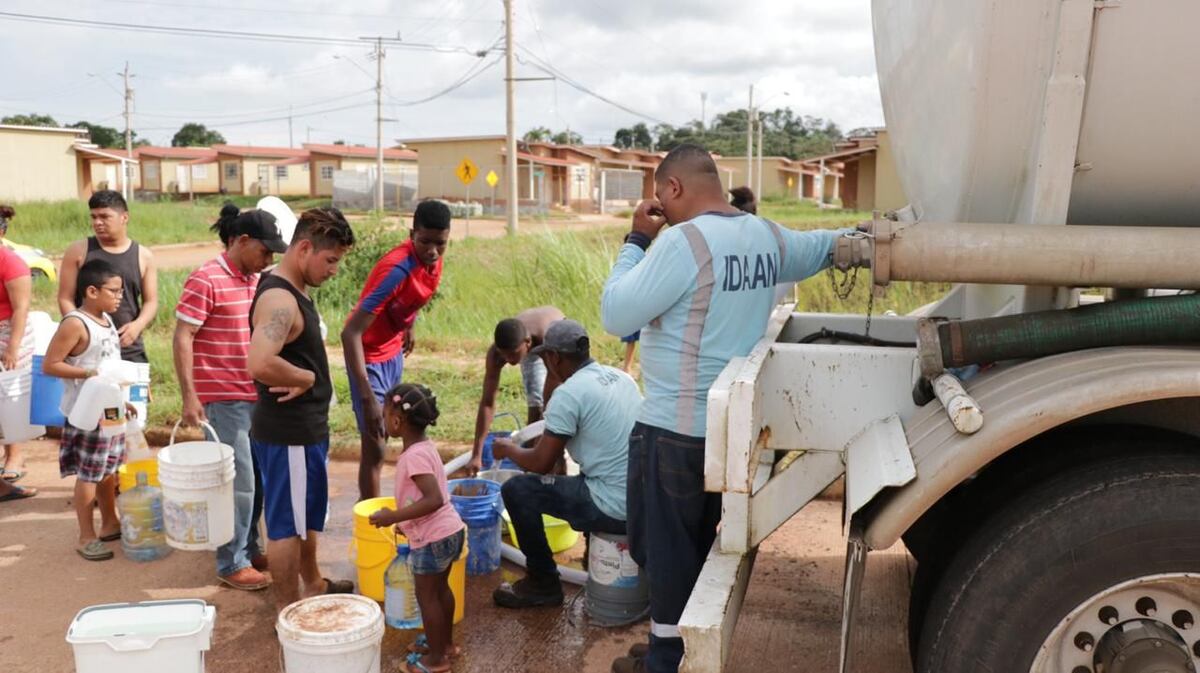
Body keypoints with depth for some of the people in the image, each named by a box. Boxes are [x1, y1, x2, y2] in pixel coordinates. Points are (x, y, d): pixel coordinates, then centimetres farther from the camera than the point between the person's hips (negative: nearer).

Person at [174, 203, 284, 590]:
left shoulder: (256, 280, 10)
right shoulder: (205, 280, -13)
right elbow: (182, 338, -14)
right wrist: (189, 396, -17)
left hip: (257, 397, 7)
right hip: (223, 400, -7)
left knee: (256, 479, 14)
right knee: (238, 483, -2)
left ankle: (249, 550, 29)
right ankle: (232, 564, 12)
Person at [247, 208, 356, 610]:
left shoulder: (294, 291, 9)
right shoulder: (279, 299, -23)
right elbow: (258, 364, -38)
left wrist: (302, 378, 4)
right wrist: (307, 377, -22)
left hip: (304, 428, 10)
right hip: (287, 433, -10)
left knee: (308, 512, 24)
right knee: (287, 522, 4)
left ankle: (312, 584, 43)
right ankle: (288, 611, 19)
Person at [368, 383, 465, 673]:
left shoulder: (414, 456, -23)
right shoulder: (425, 447, 6)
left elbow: (434, 499, -31)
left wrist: (394, 517, -26)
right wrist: (404, 519, 22)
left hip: (432, 538, -9)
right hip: (449, 531, 9)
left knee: (426, 596, 7)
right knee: (440, 589, 23)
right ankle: (445, 642, 38)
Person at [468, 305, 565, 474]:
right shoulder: (495, 353, -37)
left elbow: (550, 400, -42)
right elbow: (487, 403, -34)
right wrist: (476, 455, -37)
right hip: (532, 349, 2)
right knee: (535, 404, -10)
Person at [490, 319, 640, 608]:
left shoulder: (569, 393, -14)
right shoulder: (619, 377, 9)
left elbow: (542, 463, -10)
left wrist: (508, 449, 10)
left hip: (616, 509, -8)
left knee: (516, 490, 1)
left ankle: (543, 584, 14)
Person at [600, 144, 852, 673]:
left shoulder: (684, 241, -21)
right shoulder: (766, 236, 4)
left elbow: (615, 315, -19)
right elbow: (822, 247, 23)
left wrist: (637, 239, -10)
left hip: (674, 429, -8)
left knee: (663, 546, 7)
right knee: (698, 543, 21)